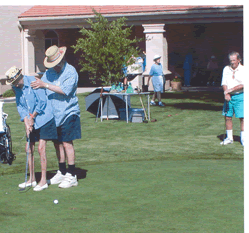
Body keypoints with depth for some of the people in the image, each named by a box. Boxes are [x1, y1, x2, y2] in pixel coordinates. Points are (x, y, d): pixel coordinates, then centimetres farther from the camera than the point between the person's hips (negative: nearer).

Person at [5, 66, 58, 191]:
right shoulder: (16, 88, 3)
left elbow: (42, 102, -16)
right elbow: (20, 107, 7)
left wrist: (32, 117, -8)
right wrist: (26, 123, -4)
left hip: (43, 119, -7)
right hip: (31, 121, 7)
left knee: (41, 148, -10)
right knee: (29, 149, 7)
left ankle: (43, 181, -4)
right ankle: (31, 179, 19)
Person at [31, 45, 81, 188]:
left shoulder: (71, 72, -8)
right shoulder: (49, 72, 13)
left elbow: (65, 90, -21)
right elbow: (40, 88, 15)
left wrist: (45, 85, -22)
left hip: (68, 113, -7)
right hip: (54, 114, 7)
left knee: (66, 143, -9)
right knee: (58, 144, 11)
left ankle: (72, 176, -3)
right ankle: (62, 173, 22)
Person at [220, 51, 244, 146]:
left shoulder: (243, 69, -3)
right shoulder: (226, 69, 9)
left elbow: (243, 85, -11)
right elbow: (224, 83, 6)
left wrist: (230, 90, -15)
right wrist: (226, 93, -11)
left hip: (240, 96, -4)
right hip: (229, 96, 4)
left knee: (242, 117, -7)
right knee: (227, 116, 4)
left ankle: (243, 138, 2)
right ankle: (229, 138, 15)